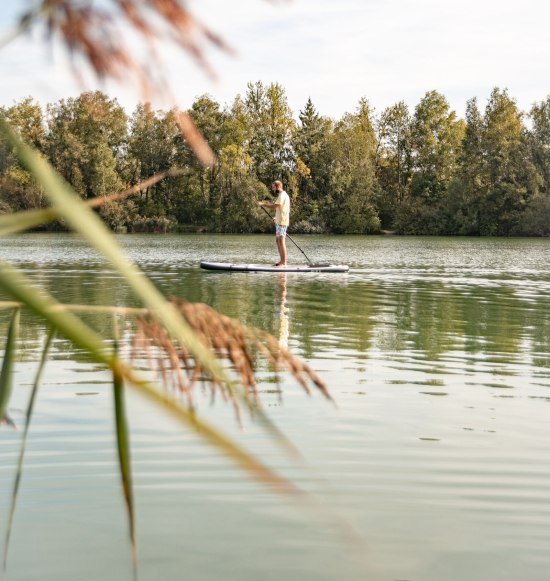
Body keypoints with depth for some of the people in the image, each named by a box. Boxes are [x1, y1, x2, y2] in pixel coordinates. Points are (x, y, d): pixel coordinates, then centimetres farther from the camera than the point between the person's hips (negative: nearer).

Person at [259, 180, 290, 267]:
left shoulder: (282, 195, -11)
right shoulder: (282, 195, 21)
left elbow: (274, 206, -22)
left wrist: (263, 204, -12)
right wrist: (276, 218, 21)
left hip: (282, 222, -10)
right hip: (279, 221, 10)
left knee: (281, 241, -11)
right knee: (278, 240, 11)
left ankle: (284, 262, -13)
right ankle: (282, 261, 13)